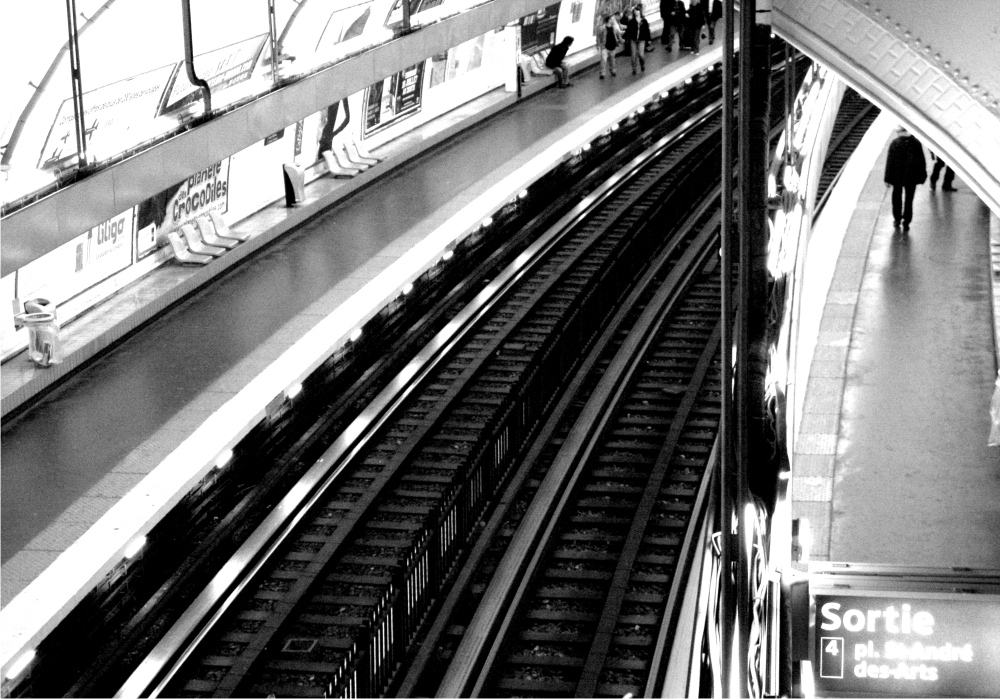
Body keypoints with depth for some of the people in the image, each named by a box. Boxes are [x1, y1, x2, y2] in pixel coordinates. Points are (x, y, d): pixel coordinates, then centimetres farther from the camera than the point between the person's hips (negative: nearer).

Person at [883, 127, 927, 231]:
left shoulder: (894, 143, -12)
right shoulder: (916, 143, -6)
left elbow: (890, 161, -9)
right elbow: (921, 160, 0)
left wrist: (888, 178, -4)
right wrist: (922, 175, 10)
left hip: (897, 176, -1)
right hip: (911, 177, 1)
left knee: (897, 198, 16)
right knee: (909, 199, 8)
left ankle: (897, 219, 24)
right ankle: (906, 222, 6)